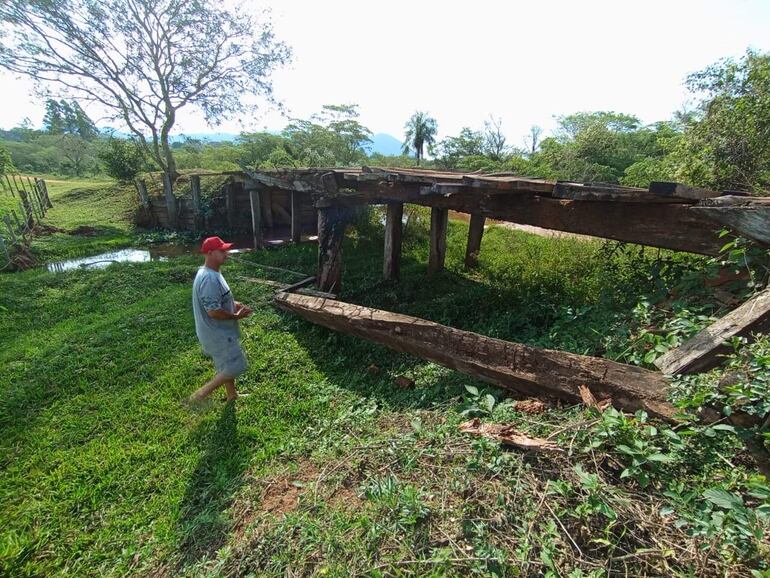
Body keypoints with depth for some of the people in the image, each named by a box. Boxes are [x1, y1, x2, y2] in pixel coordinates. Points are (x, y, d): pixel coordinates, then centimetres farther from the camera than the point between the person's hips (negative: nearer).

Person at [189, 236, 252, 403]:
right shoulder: (209, 279, -28)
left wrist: (234, 304, 4)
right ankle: (199, 395, 9)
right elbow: (214, 312, -30)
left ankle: (232, 395, 41)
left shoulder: (212, 273, 5)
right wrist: (237, 316, -17)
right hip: (216, 333, -10)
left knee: (227, 365, 24)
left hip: (220, 331, 10)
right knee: (234, 367, 0)